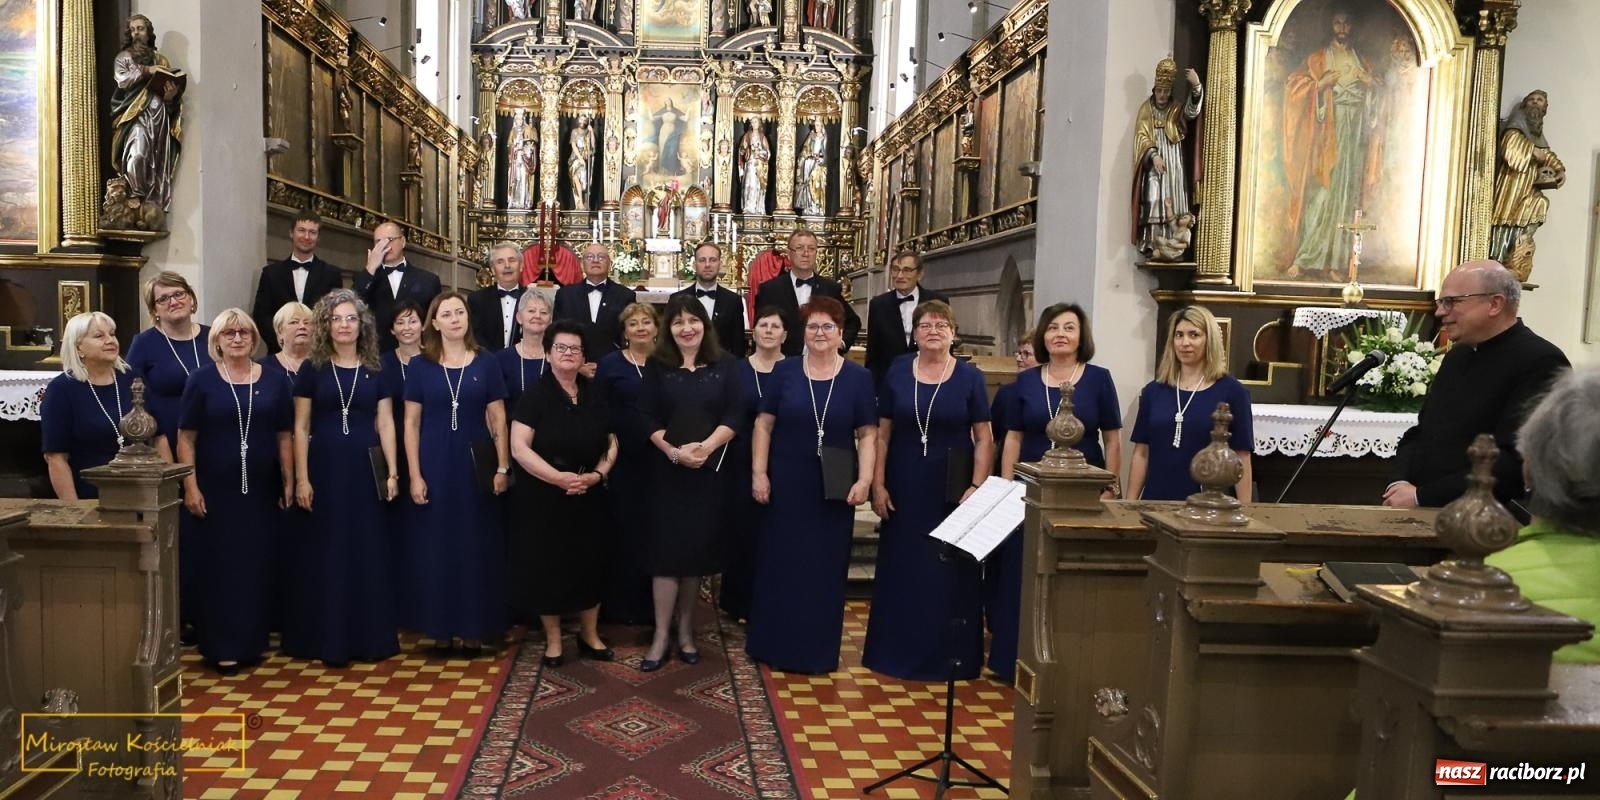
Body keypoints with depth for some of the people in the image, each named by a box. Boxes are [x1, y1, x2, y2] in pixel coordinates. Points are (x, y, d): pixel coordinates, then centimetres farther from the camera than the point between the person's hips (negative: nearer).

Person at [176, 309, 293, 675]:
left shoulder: (273, 381, 6)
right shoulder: (202, 380, 0)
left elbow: (283, 437, 7)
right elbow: (186, 438, -2)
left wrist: (289, 483, 3)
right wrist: (190, 487, -8)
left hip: (262, 491, 2)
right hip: (216, 490, -2)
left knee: (258, 566, 8)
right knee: (219, 566, 3)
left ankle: (253, 642, 20)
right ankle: (221, 647, 11)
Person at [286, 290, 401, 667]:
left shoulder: (377, 371, 6)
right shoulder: (312, 369, 2)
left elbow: (385, 424, 5)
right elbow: (301, 428, 0)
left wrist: (393, 472, -3)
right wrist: (301, 478, -6)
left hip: (365, 469, 1)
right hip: (325, 469, -1)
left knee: (368, 551, 5)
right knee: (325, 552, 3)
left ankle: (370, 636, 16)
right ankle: (327, 639, 13)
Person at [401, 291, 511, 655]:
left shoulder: (485, 364, 3)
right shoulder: (421, 365, 2)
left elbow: (497, 419, 3)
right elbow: (411, 423, 1)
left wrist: (503, 467, -4)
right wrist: (415, 475, -5)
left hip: (475, 464, 0)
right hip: (435, 465, 0)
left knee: (476, 546, 4)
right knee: (435, 545, 4)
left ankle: (474, 627, 15)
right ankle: (440, 628, 15)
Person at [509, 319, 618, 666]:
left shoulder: (595, 394, 5)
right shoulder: (535, 394, -9)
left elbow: (611, 443, 8)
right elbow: (519, 447, -16)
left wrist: (596, 474, -10)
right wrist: (558, 477, -23)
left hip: (589, 498, 4)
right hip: (543, 498, -3)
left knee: (589, 563, 10)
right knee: (547, 565, 5)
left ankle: (590, 635, 27)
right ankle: (553, 639, 21)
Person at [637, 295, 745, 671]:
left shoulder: (725, 366, 3)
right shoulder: (658, 366, 3)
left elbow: (734, 415, -4)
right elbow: (647, 417, -3)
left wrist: (705, 447, -18)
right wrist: (673, 450, -17)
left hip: (710, 471, 1)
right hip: (667, 471, -1)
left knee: (698, 548, 7)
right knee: (667, 549, -3)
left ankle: (685, 630, 21)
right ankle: (661, 637, 5)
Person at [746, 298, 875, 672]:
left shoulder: (858, 377, 0)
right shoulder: (784, 371, 1)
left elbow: (868, 433, -1)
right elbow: (764, 424, 1)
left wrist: (865, 479, -12)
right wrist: (758, 473, -6)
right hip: (786, 486, 0)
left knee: (825, 568, 8)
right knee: (779, 565, 8)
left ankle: (819, 649, 22)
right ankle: (774, 644, 22)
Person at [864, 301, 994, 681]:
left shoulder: (970, 376, -2)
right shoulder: (897, 373, 2)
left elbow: (983, 438, -2)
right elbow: (882, 433, 3)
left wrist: (977, 487, -10)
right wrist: (877, 485, -2)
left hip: (952, 490, -1)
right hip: (905, 488, 1)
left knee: (951, 574, 6)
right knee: (900, 571, 9)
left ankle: (950, 657, 18)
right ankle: (897, 651, 23)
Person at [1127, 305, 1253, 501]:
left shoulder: (1232, 391, -3)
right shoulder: (1154, 391, 5)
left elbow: (1241, 459, -3)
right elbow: (1141, 453, 7)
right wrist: (1130, 504, 3)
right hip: (1156, 500, 3)